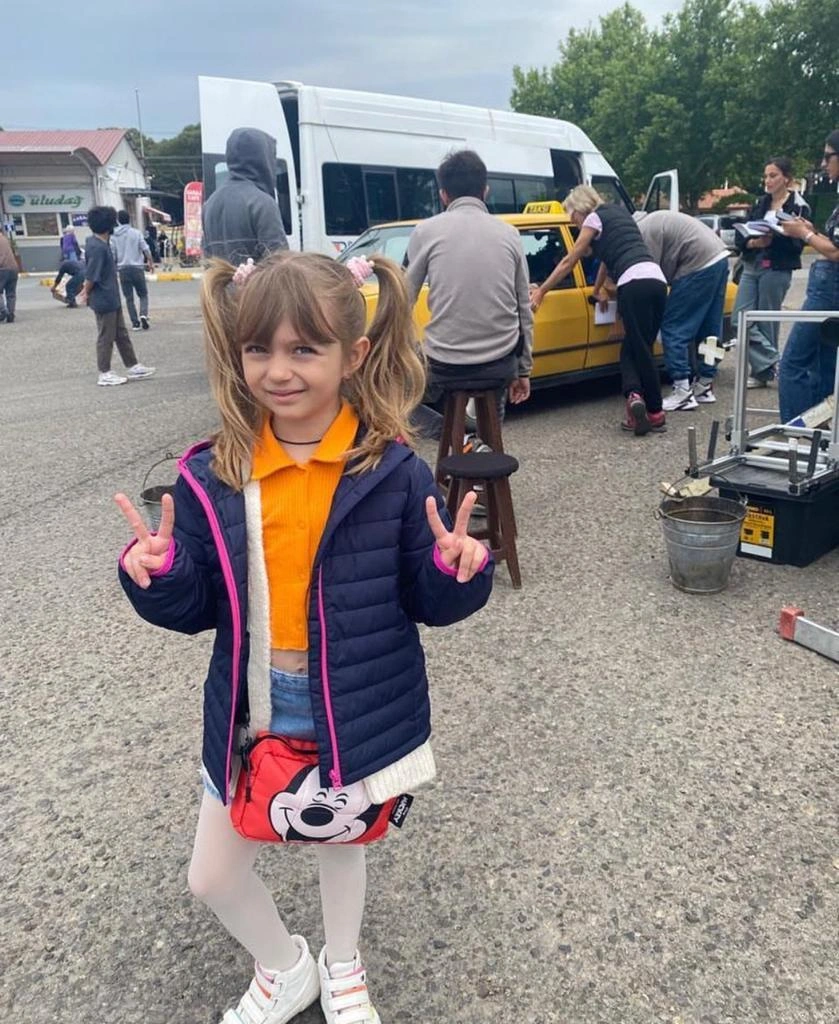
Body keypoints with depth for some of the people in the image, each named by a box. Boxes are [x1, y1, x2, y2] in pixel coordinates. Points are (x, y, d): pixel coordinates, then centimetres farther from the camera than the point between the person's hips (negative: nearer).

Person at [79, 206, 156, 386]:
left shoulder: (99, 243, 9)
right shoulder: (98, 248, -21)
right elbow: (91, 276, -20)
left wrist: (87, 290, 12)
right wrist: (87, 294, -8)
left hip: (112, 299, 9)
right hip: (104, 300, -9)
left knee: (122, 335, 15)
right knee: (106, 337, 1)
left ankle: (132, 367, 23)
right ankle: (104, 374, 11)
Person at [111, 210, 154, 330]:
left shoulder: (113, 236, 3)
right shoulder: (136, 233, -2)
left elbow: (112, 255, 2)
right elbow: (145, 249, -5)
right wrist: (151, 263, 6)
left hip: (123, 269, 2)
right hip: (137, 268, -1)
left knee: (129, 298, 7)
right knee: (143, 295, 8)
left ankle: (135, 323, 5)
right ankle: (143, 315, -16)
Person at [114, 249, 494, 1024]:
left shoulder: (393, 470, -15)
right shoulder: (213, 476, -9)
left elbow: (427, 603, -7)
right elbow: (197, 608, -2)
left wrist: (456, 570, -28)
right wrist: (159, 576, -22)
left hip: (355, 707, -2)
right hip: (250, 710, 2)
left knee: (341, 840, 24)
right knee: (212, 875, 15)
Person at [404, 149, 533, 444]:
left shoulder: (427, 230, -2)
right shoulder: (509, 233, 7)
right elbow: (524, 309, 10)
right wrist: (524, 369, 19)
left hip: (445, 363, -4)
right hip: (501, 362, 4)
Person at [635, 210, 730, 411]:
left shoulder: (642, 233, -10)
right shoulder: (649, 222, 20)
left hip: (700, 264, -10)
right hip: (719, 258, 10)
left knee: (673, 328, -5)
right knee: (708, 328, 15)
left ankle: (683, 391, -5)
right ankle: (705, 386, 23)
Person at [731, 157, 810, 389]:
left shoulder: (798, 207, -3)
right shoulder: (760, 204, 14)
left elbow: (797, 244, -10)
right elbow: (741, 236, 8)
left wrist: (774, 237, -25)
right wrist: (753, 242, -13)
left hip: (777, 271, -6)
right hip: (751, 267, 6)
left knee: (766, 321, -1)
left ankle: (764, 371, 10)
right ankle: (771, 364, 5)